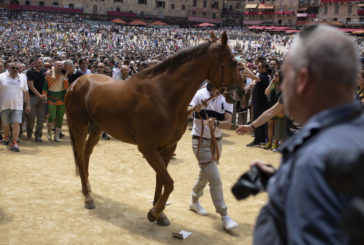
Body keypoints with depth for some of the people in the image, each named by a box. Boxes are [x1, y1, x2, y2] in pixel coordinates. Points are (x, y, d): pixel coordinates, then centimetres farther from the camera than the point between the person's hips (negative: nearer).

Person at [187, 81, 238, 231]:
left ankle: (194, 202, 44)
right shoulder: (199, 94, -10)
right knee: (215, 179, -11)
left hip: (217, 141, 5)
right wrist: (194, 109, -34)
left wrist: (215, 123, -33)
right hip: (201, 141, -5)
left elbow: (228, 123, -12)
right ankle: (224, 216, -4)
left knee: (205, 175, 21)